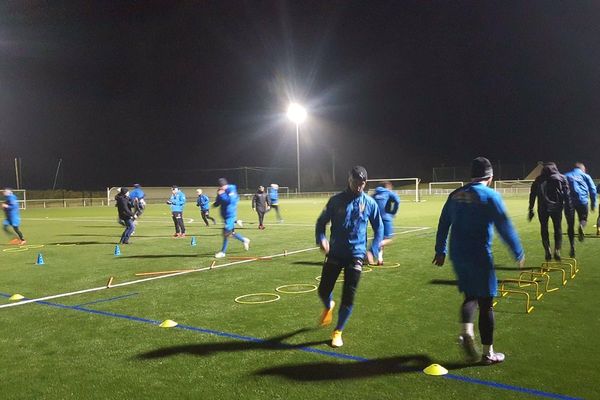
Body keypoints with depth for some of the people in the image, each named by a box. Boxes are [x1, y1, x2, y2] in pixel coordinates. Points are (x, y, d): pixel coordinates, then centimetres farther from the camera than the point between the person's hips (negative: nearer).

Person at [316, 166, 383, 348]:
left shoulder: (370, 203, -1)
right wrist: (321, 239, -15)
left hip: (356, 255, 0)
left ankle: (338, 332, 20)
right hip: (335, 253, 1)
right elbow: (321, 221, 3)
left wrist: (373, 250, -2)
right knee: (323, 290, 2)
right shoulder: (336, 200, -3)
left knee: (348, 297, 0)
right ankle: (329, 307, 40)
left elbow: (378, 228, 9)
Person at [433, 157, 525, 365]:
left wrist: (440, 250, 21)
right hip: (479, 257, -5)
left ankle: (467, 332, -2)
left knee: (470, 295, 21)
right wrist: (519, 253, 0)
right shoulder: (490, 196, -8)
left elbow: (443, 224, 13)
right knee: (486, 303, 5)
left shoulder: (455, 195, 9)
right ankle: (488, 353, 13)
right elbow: (505, 227, -10)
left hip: (457, 255, 5)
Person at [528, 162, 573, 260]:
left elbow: (532, 195, 10)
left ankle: (548, 251, 2)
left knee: (544, 230, 11)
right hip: (556, 207, 0)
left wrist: (531, 210, 13)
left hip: (542, 209, 1)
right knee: (558, 229, 12)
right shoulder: (561, 177, 10)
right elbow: (567, 194, 3)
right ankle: (557, 251, 1)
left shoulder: (538, 180, 13)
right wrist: (568, 208, 4)